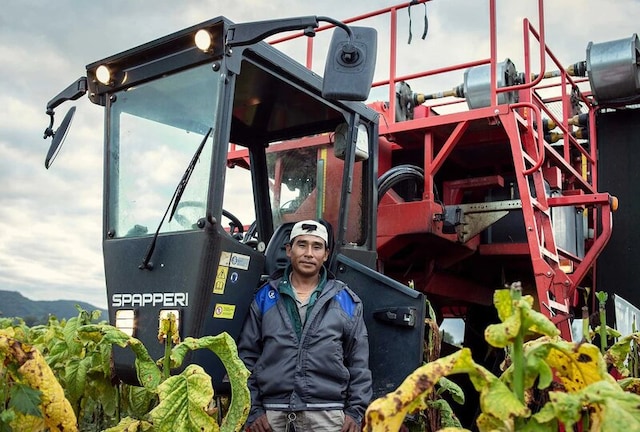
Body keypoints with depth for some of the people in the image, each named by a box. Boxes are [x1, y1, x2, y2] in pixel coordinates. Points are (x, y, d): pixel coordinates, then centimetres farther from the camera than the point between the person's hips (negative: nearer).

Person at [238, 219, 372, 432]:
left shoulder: (346, 300, 6)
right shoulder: (265, 297, 6)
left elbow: (359, 361, 8)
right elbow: (247, 355, 6)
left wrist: (356, 410, 3)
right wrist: (252, 409, 1)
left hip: (326, 413, 0)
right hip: (272, 412, 1)